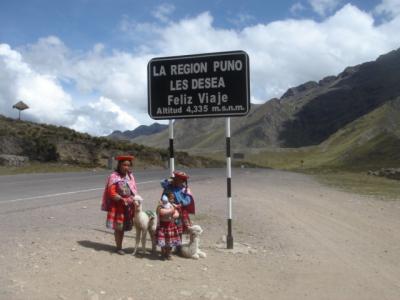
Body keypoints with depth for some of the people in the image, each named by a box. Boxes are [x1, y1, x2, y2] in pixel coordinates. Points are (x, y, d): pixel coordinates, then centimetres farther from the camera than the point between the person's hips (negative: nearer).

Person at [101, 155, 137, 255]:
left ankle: (119, 246, 23)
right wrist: (123, 200, -20)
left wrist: (132, 199, -5)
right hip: (117, 206, -5)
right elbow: (112, 193, -14)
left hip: (128, 206, 5)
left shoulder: (130, 176, 7)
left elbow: (134, 191, 12)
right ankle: (118, 247, 13)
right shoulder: (114, 177, -10)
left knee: (123, 226, 11)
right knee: (118, 227, 2)